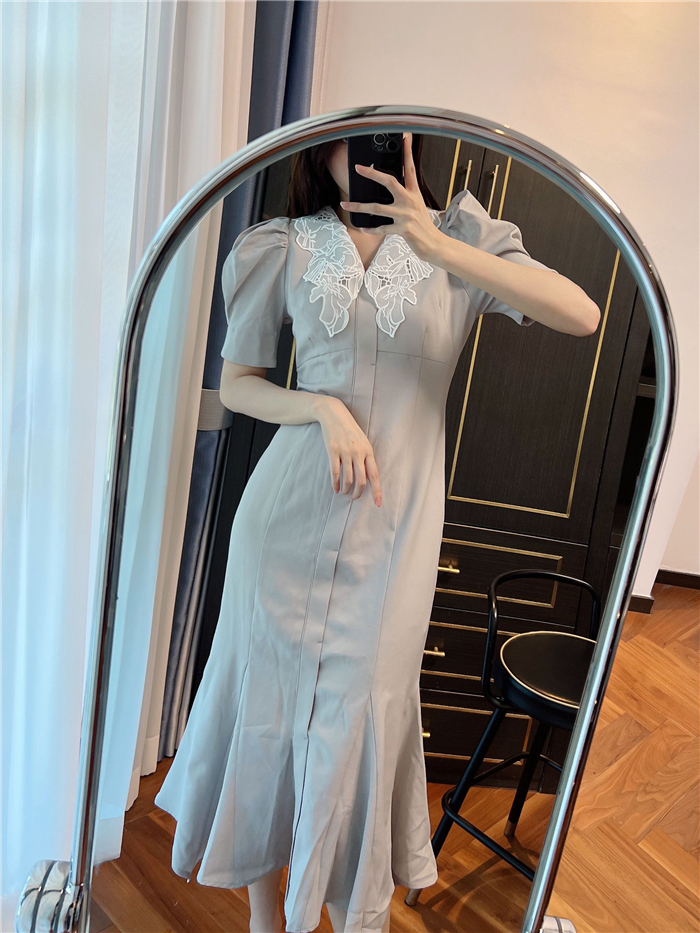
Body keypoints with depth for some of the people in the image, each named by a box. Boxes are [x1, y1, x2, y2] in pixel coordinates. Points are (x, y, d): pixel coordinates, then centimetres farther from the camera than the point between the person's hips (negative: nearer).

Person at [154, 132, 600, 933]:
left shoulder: (457, 242, 3)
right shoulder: (287, 249, 4)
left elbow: (581, 315, -11)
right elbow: (236, 384, 6)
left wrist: (439, 247, -17)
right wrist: (325, 408, -13)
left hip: (394, 522, -1)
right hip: (290, 511, 1)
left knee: (363, 718, 5)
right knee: (270, 700, 12)